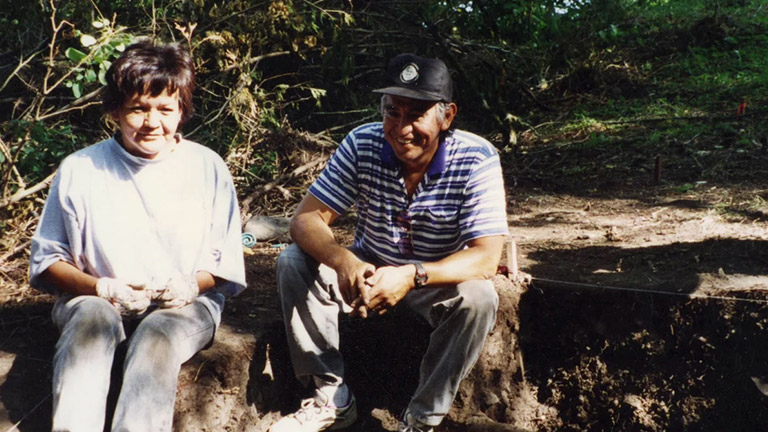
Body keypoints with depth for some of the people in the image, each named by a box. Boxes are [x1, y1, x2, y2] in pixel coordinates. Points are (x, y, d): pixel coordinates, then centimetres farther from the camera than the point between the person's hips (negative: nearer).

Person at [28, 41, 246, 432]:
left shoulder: (208, 168, 5)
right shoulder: (79, 169, 3)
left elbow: (227, 262, 6)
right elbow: (47, 259, 5)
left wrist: (193, 285, -16)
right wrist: (101, 287, -13)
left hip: (183, 306, 0)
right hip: (96, 300, 1)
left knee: (158, 334, -36)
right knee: (90, 317, -36)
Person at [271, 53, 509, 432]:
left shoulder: (476, 160, -23)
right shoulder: (362, 145, -16)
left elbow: (486, 257, -30)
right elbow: (306, 219, -19)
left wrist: (412, 276, -48)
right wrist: (343, 261, -43)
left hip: (439, 278, -2)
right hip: (368, 270, 3)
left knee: (478, 298, -33)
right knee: (294, 263, -20)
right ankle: (332, 398, -9)